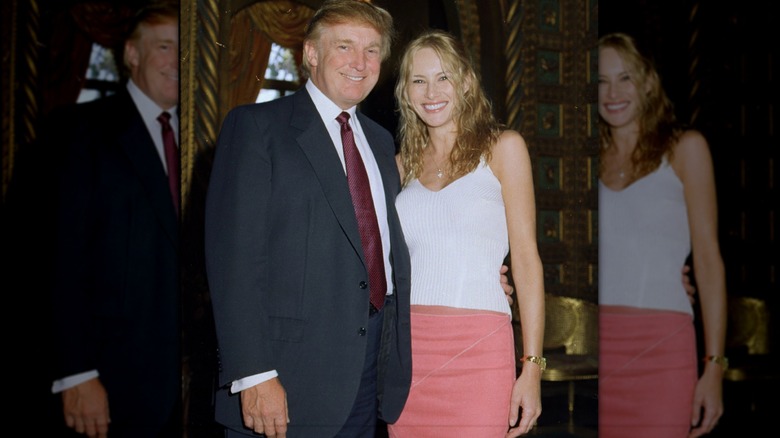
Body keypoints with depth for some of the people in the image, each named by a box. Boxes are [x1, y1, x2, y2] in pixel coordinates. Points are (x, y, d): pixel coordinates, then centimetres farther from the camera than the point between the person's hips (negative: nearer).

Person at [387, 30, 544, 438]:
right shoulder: (403, 164, 15)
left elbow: (525, 257, -1)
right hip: (407, 347, 4)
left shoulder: (502, 147, 4)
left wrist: (532, 367, -8)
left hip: (477, 347, -3)